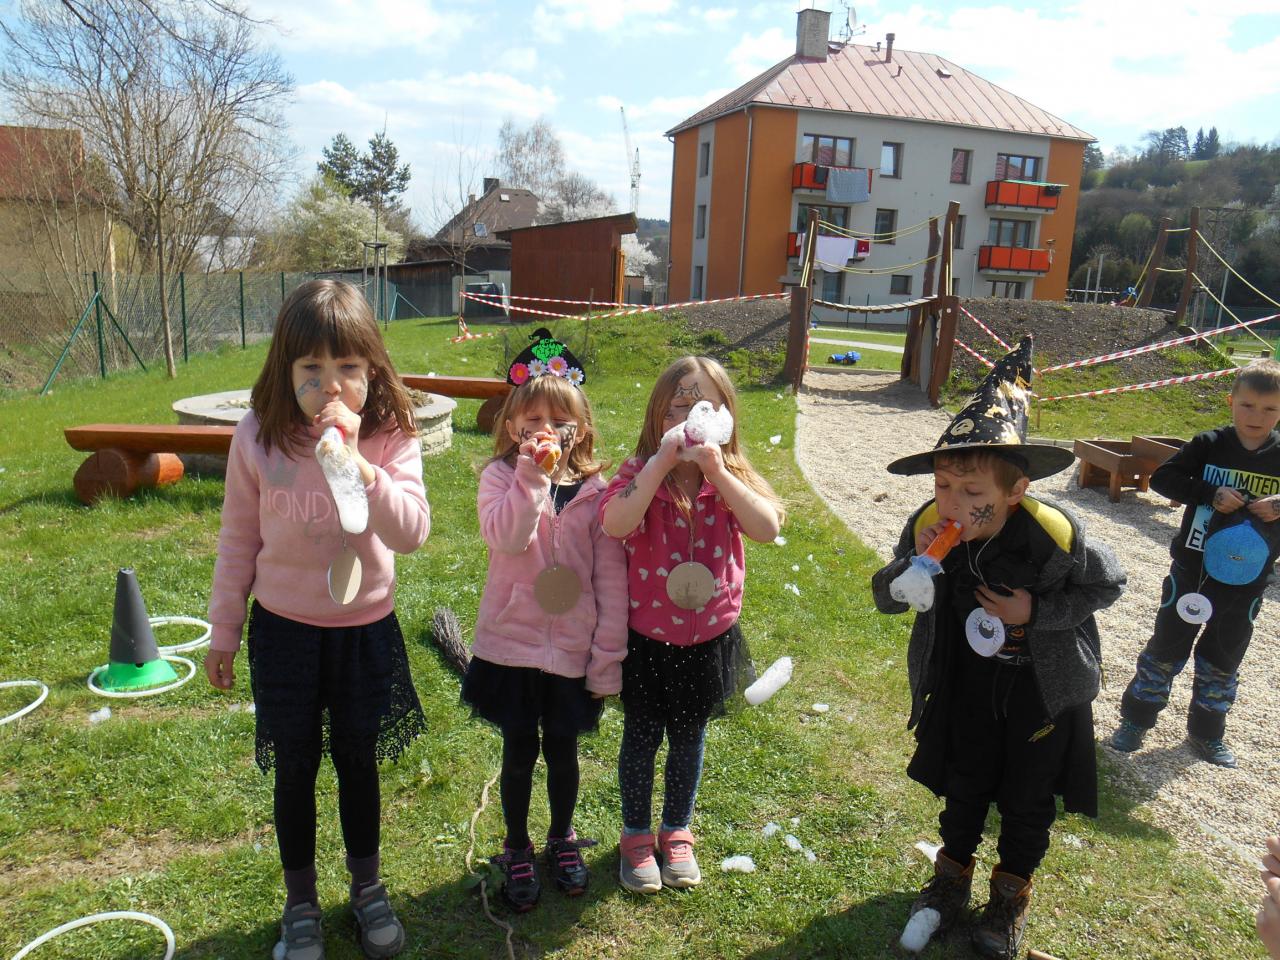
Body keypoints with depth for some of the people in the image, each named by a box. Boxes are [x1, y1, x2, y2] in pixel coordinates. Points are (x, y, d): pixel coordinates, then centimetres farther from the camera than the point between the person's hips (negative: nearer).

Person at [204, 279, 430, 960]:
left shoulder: (391, 438, -13)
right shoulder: (258, 438, -11)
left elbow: (411, 532, -24)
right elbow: (238, 540, -1)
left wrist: (356, 463, -35)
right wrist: (223, 631, 6)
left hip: (366, 629, 0)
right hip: (283, 629, 0)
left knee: (358, 763, 16)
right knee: (295, 769, 14)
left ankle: (366, 887, 40)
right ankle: (300, 903, 37)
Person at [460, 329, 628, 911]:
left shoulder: (596, 490, -4)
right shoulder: (500, 477, -5)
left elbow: (611, 578, -3)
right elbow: (505, 537, -26)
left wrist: (608, 658, -3)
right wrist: (534, 474, -31)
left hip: (572, 650, 1)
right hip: (510, 644, 0)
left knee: (562, 750, 15)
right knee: (519, 752, 11)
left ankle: (563, 838, 41)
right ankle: (516, 849, 35)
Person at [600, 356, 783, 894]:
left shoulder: (733, 478, -6)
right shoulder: (638, 474, -13)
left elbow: (767, 528, -24)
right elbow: (615, 524, -33)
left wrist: (717, 472, -29)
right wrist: (662, 464, -33)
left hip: (709, 637, 2)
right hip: (645, 636, -2)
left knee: (689, 737, 19)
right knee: (641, 735, 14)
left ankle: (676, 831, 42)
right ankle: (636, 836, 37)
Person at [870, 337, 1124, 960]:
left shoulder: (1055, 535, -31)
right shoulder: (929, 528, -23)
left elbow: (1109, 583, -12)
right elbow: (884, 599, -14)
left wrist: (1036, 612, -25)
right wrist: (918, 562, -35)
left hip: (1045, 682, -2)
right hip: (969, 676, 2)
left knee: (1029, 791, 16)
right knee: (965, 779, 19)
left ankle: (1012, 891, 40)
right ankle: (953, 872, 44)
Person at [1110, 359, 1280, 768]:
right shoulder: (1209, 445, -9)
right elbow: (1162, 478, -12)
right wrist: (1211, 494, -25)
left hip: (1247, 579, 2)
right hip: (1193, 568, -2)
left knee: (1223, 658, 15)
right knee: (1167, 646, 7)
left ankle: (1206, 733, 32)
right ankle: (1135, 719, 21)